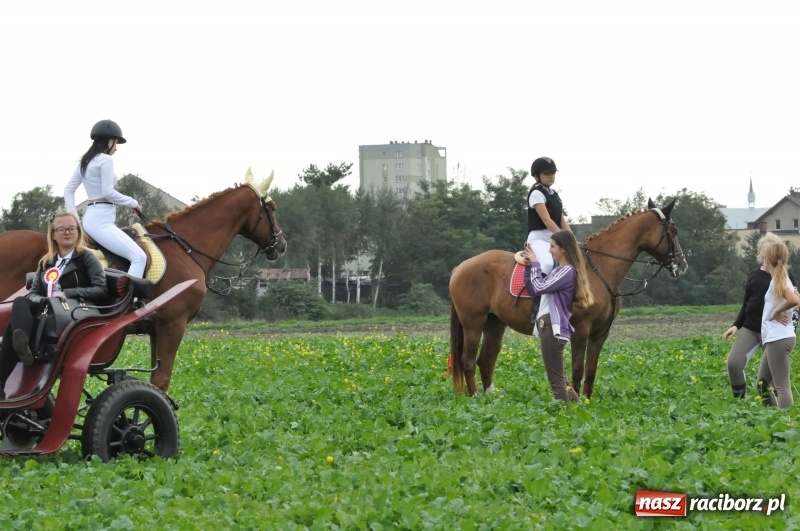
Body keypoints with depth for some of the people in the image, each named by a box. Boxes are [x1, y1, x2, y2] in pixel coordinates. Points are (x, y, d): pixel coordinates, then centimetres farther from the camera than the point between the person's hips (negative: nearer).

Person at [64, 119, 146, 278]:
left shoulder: (85, 162, 17)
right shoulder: (105, 160, -9)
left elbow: (68, 190, 18)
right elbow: (108, 192, -17)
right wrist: (133, 203, -5)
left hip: (90, 218, 10)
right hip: (101, 220, -10)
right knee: (139, 257, -20)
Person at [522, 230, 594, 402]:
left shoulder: (567, 271, -12)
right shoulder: (559, 270, 16)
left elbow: (540, 287, -17)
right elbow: (532, 289, 20)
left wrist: (535, 264, -5)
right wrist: (528, 266, 9)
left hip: (553, 328, -10)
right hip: (549, 325, 10)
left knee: (556, 380, -8)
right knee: (558, 378, 16)